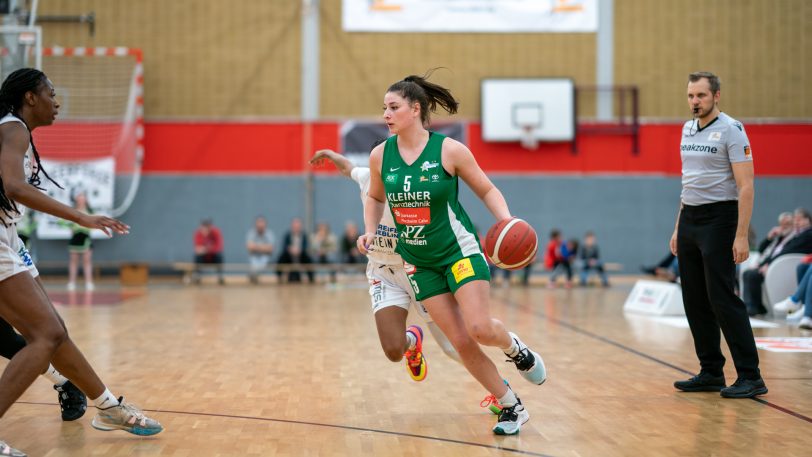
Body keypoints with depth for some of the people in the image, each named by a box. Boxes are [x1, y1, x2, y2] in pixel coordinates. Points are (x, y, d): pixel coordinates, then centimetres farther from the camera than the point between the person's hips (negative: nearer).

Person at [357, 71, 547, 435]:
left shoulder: (449, 150, -12)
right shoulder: (380, 155, -2)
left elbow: (487, 190, -1)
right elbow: (375, 198, 16)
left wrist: (507, 222, -17)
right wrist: (370, 231, -1)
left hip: (459, 251, -3)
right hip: (420, 262, 3)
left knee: (479, 329, -19)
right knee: (460, 342, -2)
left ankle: (515, 348, 19)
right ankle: (512, 408, 14)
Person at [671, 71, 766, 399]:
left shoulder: (730, 130, -10)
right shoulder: (688, 130, 13)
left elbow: (745, 187, -14)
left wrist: (741, 236, -21)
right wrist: (678, 228, 17)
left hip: (718, 220, -7)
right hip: (689, 221, 8)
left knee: (722, 298, -10)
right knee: (695, 301, 8)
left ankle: (750, 377, -4)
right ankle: (711, 372, 17)